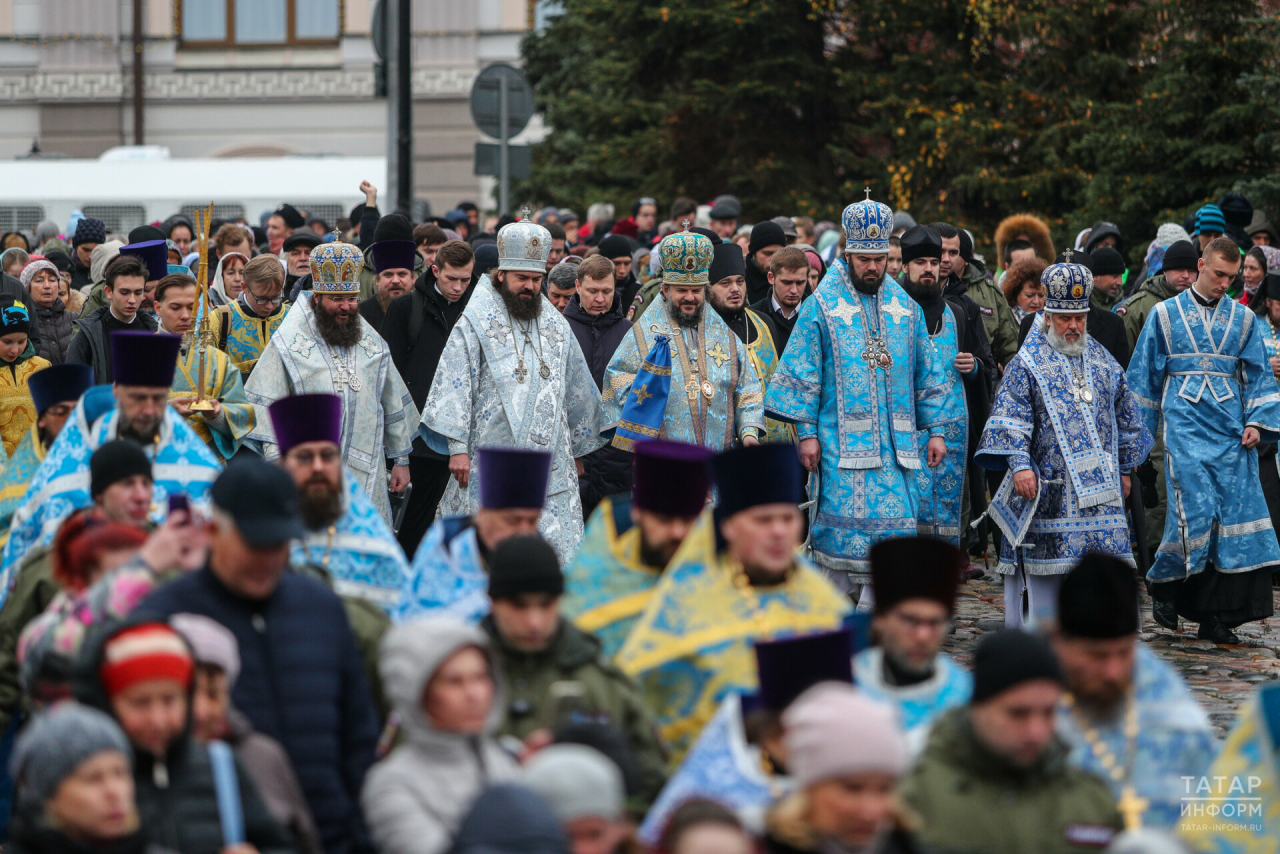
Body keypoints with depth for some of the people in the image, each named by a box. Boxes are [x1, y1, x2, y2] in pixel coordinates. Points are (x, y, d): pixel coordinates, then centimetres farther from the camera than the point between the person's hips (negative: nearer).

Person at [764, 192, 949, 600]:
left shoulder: (905, 308, 12)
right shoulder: (821, 307, 0)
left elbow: (928, 373, 17)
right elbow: (801, 374, -1)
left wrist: (935, 430, 12)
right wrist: (806, 432, -7)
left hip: (896, 443, 4)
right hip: (842, 442, -4)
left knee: (894, 528, -2)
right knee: (843, 530, -7)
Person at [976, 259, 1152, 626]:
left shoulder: (1102, 361, 14)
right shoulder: (1028, 363, -1)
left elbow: (1125, 415, 21)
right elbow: (1011, 417, -9)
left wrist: (1125, 468, 19)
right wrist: (1018, 464, -21)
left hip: (1097, 480, 4)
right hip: (1046, 480, -4)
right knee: (1044, 563, -3)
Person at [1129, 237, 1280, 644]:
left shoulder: (1244, 320, 12)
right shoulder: (1165, 315, 7)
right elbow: (1145, 376, 10)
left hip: (1230, 428, 3)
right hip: (1184, 423, -3)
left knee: (1236, 511, -5)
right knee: (1195, 507, -17)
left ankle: (1215, 615, -1)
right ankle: (1164, 583, 7)